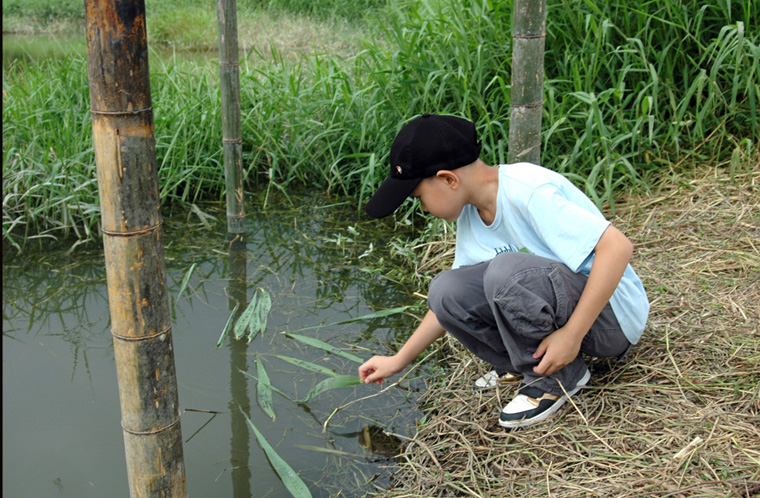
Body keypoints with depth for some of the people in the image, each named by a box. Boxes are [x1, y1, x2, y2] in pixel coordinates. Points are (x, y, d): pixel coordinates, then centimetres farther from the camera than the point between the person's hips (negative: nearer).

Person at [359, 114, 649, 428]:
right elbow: (452, 302, 11)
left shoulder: (527, 191, -24)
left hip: (611, 316, -7)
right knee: (446, 290, -11)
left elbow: (618, 246, -30)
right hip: (564, 308, 7)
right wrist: (398, 361, 10)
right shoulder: (470, 213, 3)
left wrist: (572, 334, -28)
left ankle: (557, 377, -9)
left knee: (506, 270, -32)